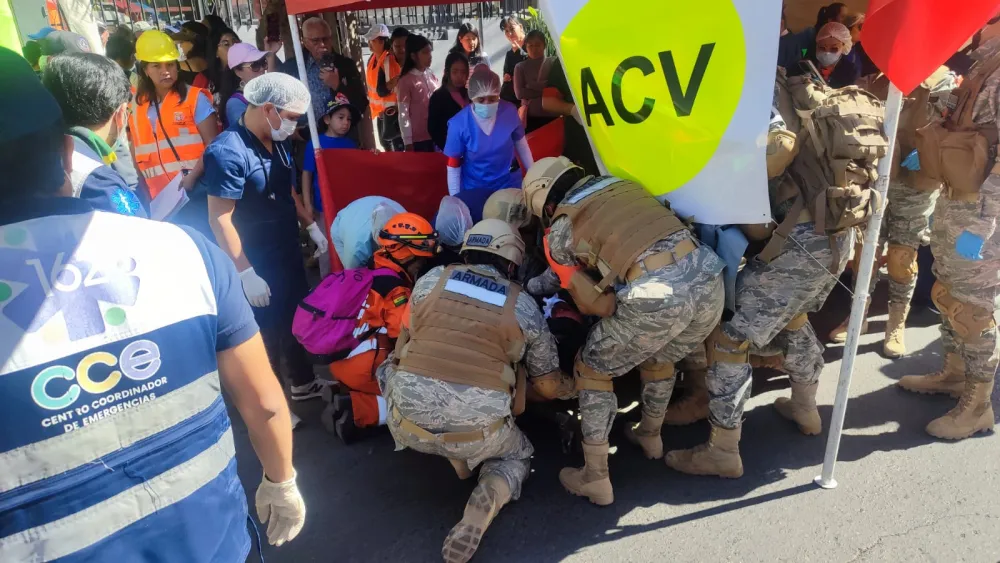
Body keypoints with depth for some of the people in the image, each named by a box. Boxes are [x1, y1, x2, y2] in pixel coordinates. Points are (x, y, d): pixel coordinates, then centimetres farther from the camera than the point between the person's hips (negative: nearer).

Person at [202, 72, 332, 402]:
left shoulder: (278, 143, 4)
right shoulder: (228, 151, -23)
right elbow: (219, 219, -24)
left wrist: (311, 227, 16)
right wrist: (246, 273, -24)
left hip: (289, 254, 8)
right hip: (257, 265, -8)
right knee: (268, 333, 7)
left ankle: (304, 384, 41)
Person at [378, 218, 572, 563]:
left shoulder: (431, 279, 8)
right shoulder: (525, 307, 6)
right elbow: (549, 386, 14)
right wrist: (570, 388, 38)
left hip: (408, 423, 1)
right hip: (478, 433, 0)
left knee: (391, 367, 32)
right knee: (517, 456, 33)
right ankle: (489, 498, -2)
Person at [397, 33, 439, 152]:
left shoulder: (431, 75, 7)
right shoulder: (406, 80, -8)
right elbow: (403, 113, -9)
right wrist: (407, 141, -11)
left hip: (435, 135, 5)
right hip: (417, 138, -5)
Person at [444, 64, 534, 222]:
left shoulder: (509, 112, -14)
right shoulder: (459, 124, -20)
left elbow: (522, 146, 3)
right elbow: (453, 168, -11)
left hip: (510, 185, 2)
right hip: (475, 189, -2)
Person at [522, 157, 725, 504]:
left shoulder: (559, 230, 10)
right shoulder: (623, 184, 27)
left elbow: (594, 304, 7)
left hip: (657, 296, -6)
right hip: (709, 280, 7)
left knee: (591, 370, 19)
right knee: (659, 357, 35)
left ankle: (596, 480, 24)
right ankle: (650, 436, 56)